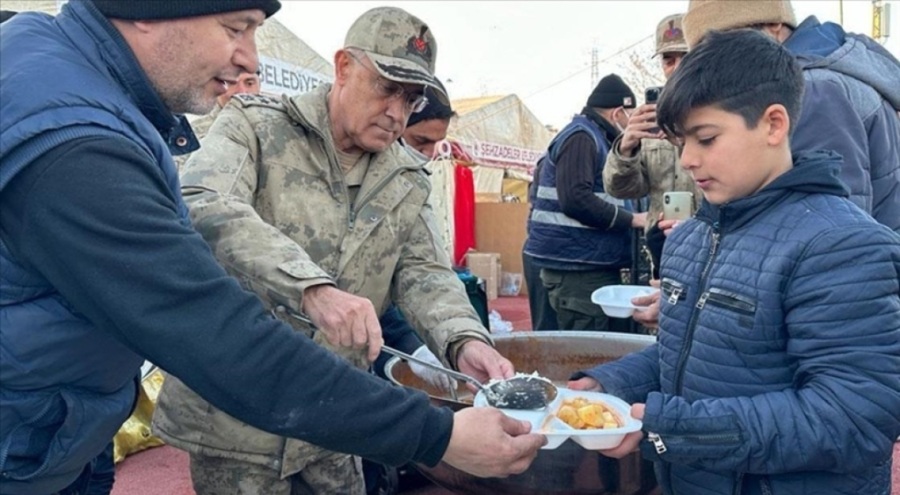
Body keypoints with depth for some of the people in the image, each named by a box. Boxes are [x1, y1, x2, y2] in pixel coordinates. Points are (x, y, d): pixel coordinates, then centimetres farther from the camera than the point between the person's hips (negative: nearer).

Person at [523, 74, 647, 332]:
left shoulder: (594, 138, 21)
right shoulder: (581, 137, -10)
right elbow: (576, 198, -22)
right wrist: (632, 219, -15)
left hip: (592, 264, 10)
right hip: (577, 266, -10)